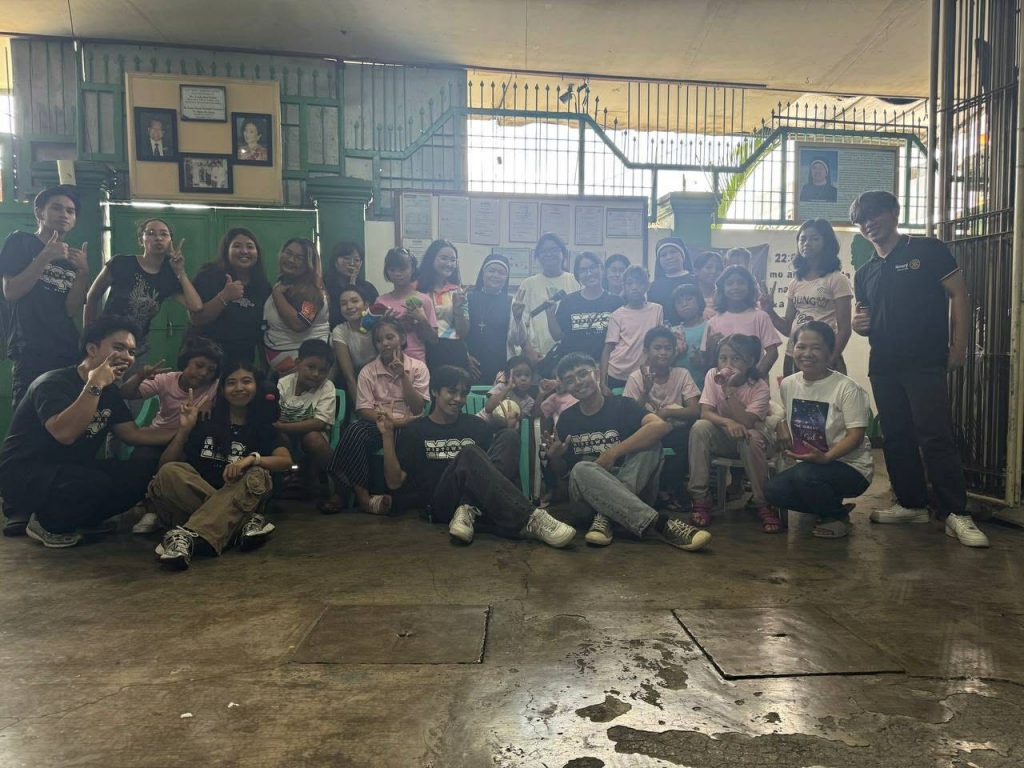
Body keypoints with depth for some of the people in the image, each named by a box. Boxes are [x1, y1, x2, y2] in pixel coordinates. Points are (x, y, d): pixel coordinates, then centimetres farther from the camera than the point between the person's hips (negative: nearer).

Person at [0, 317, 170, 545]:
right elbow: (64, 433, -37)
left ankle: (64, 518, 2)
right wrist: (95, 385, -35)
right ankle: (45, 523, -4)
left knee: (141, 476, -11)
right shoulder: (54, 383, -19)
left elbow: (132, 434, 4)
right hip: (24, 474, -8)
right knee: (97, 485, -35)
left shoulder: (109, 390, 5)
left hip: (72, 469, 8)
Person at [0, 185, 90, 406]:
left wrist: (83, 271, -7)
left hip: (68, 354, 4)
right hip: (30, 354, -4)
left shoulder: (73, 256, 17)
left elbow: (73, 311, 5)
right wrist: (46, 257, -13)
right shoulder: (20, 242, 6)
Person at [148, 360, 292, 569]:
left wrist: (252, 458, -26)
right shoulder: (206, 421, 13)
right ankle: (244, 523, -31)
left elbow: (286, 460, -9)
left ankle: (188, 535, -45)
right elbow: (165, 464, 9)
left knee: (256, 476, -30)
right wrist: (184, 430, -3)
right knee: (169, 472, -25)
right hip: (194, 498, 1)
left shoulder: (263, 427, 11)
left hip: (240, 502, -1)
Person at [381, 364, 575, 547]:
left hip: (480, 499, 4)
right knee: (469, 454, -33)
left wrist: (507, 426, -1)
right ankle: (529, 520, -41)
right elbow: (395, 482, 4)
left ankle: (469, 511, -32)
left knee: (509, 436, -17)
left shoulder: (476, 426, 21)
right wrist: (388, 435, -4)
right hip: (442, 504, -3)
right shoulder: (415, 432, 12)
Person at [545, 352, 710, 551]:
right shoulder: (567, 419, 3)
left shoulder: (622, 405, -5)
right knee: (581, 469, -34)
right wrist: (553, 457, -14)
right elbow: (560, 472, 11)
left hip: (627, 482, -1)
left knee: (650, 441, -24)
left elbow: (660, 426, -26)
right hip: (586, 489, 1)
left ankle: (606, 515, -29)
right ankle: (660, 523, -39)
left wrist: (612, 453, -28)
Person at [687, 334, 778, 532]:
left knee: (751, 438, -37)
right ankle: (700, 499, -23)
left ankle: (763, 504, -19)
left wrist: (729, 390, -33)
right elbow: (705, 413, -16)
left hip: (751, 437, -2)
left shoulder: (759, 386, -17)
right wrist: (728, 422, -35)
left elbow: (747, 422, -29)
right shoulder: (713, 376, -10)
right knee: (699, 428, -29)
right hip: (722, 438, 2)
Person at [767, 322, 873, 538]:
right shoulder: (788, 384, 3)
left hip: (850, 466, -6)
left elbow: (856, 434, -19)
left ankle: (837, 517, -2)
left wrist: (826, 457, -33)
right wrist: (781, 426, -2)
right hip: (807, 465, 6)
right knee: (773, 490, -17)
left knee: (806, 474, -34)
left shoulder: (846, 388, -15)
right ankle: (831, 507, 9)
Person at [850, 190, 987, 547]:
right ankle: (911, 504, 20)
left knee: (935, 437, -11)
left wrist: (958, 345, -8)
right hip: (883, 366, 6)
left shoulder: (927, 250, 1)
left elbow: (959, 294, -1)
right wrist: (859, 325, -1)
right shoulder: (864, 273, 16)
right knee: (896, 438, 9)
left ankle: (956, 514, -4)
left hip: (925, 363, -6)